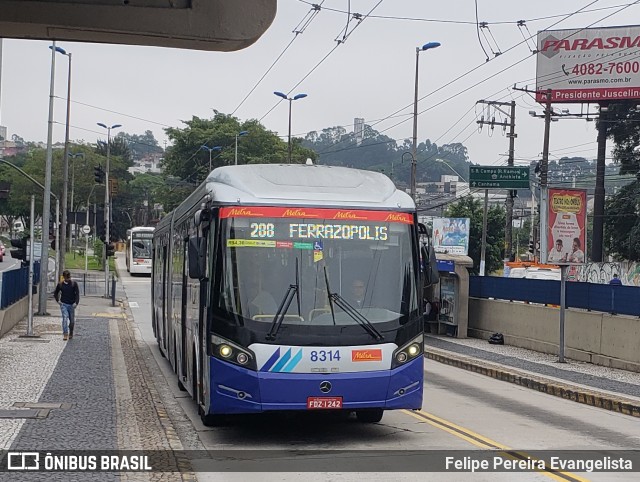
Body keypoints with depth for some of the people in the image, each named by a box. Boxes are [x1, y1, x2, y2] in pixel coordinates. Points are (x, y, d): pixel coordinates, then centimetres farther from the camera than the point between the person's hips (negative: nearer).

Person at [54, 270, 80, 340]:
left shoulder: (74, 283, 0)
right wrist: (58, 300, 5)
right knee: (65, 318, -17)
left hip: (71, 305, 1)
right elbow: (55, 293, 18)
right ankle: (65, 334, -20)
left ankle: (71, 333, 30)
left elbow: (77, 293, -3)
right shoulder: (60, 284, 4)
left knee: (72, 321, 8)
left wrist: (76, 302, -15)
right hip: (63, 304, -1)